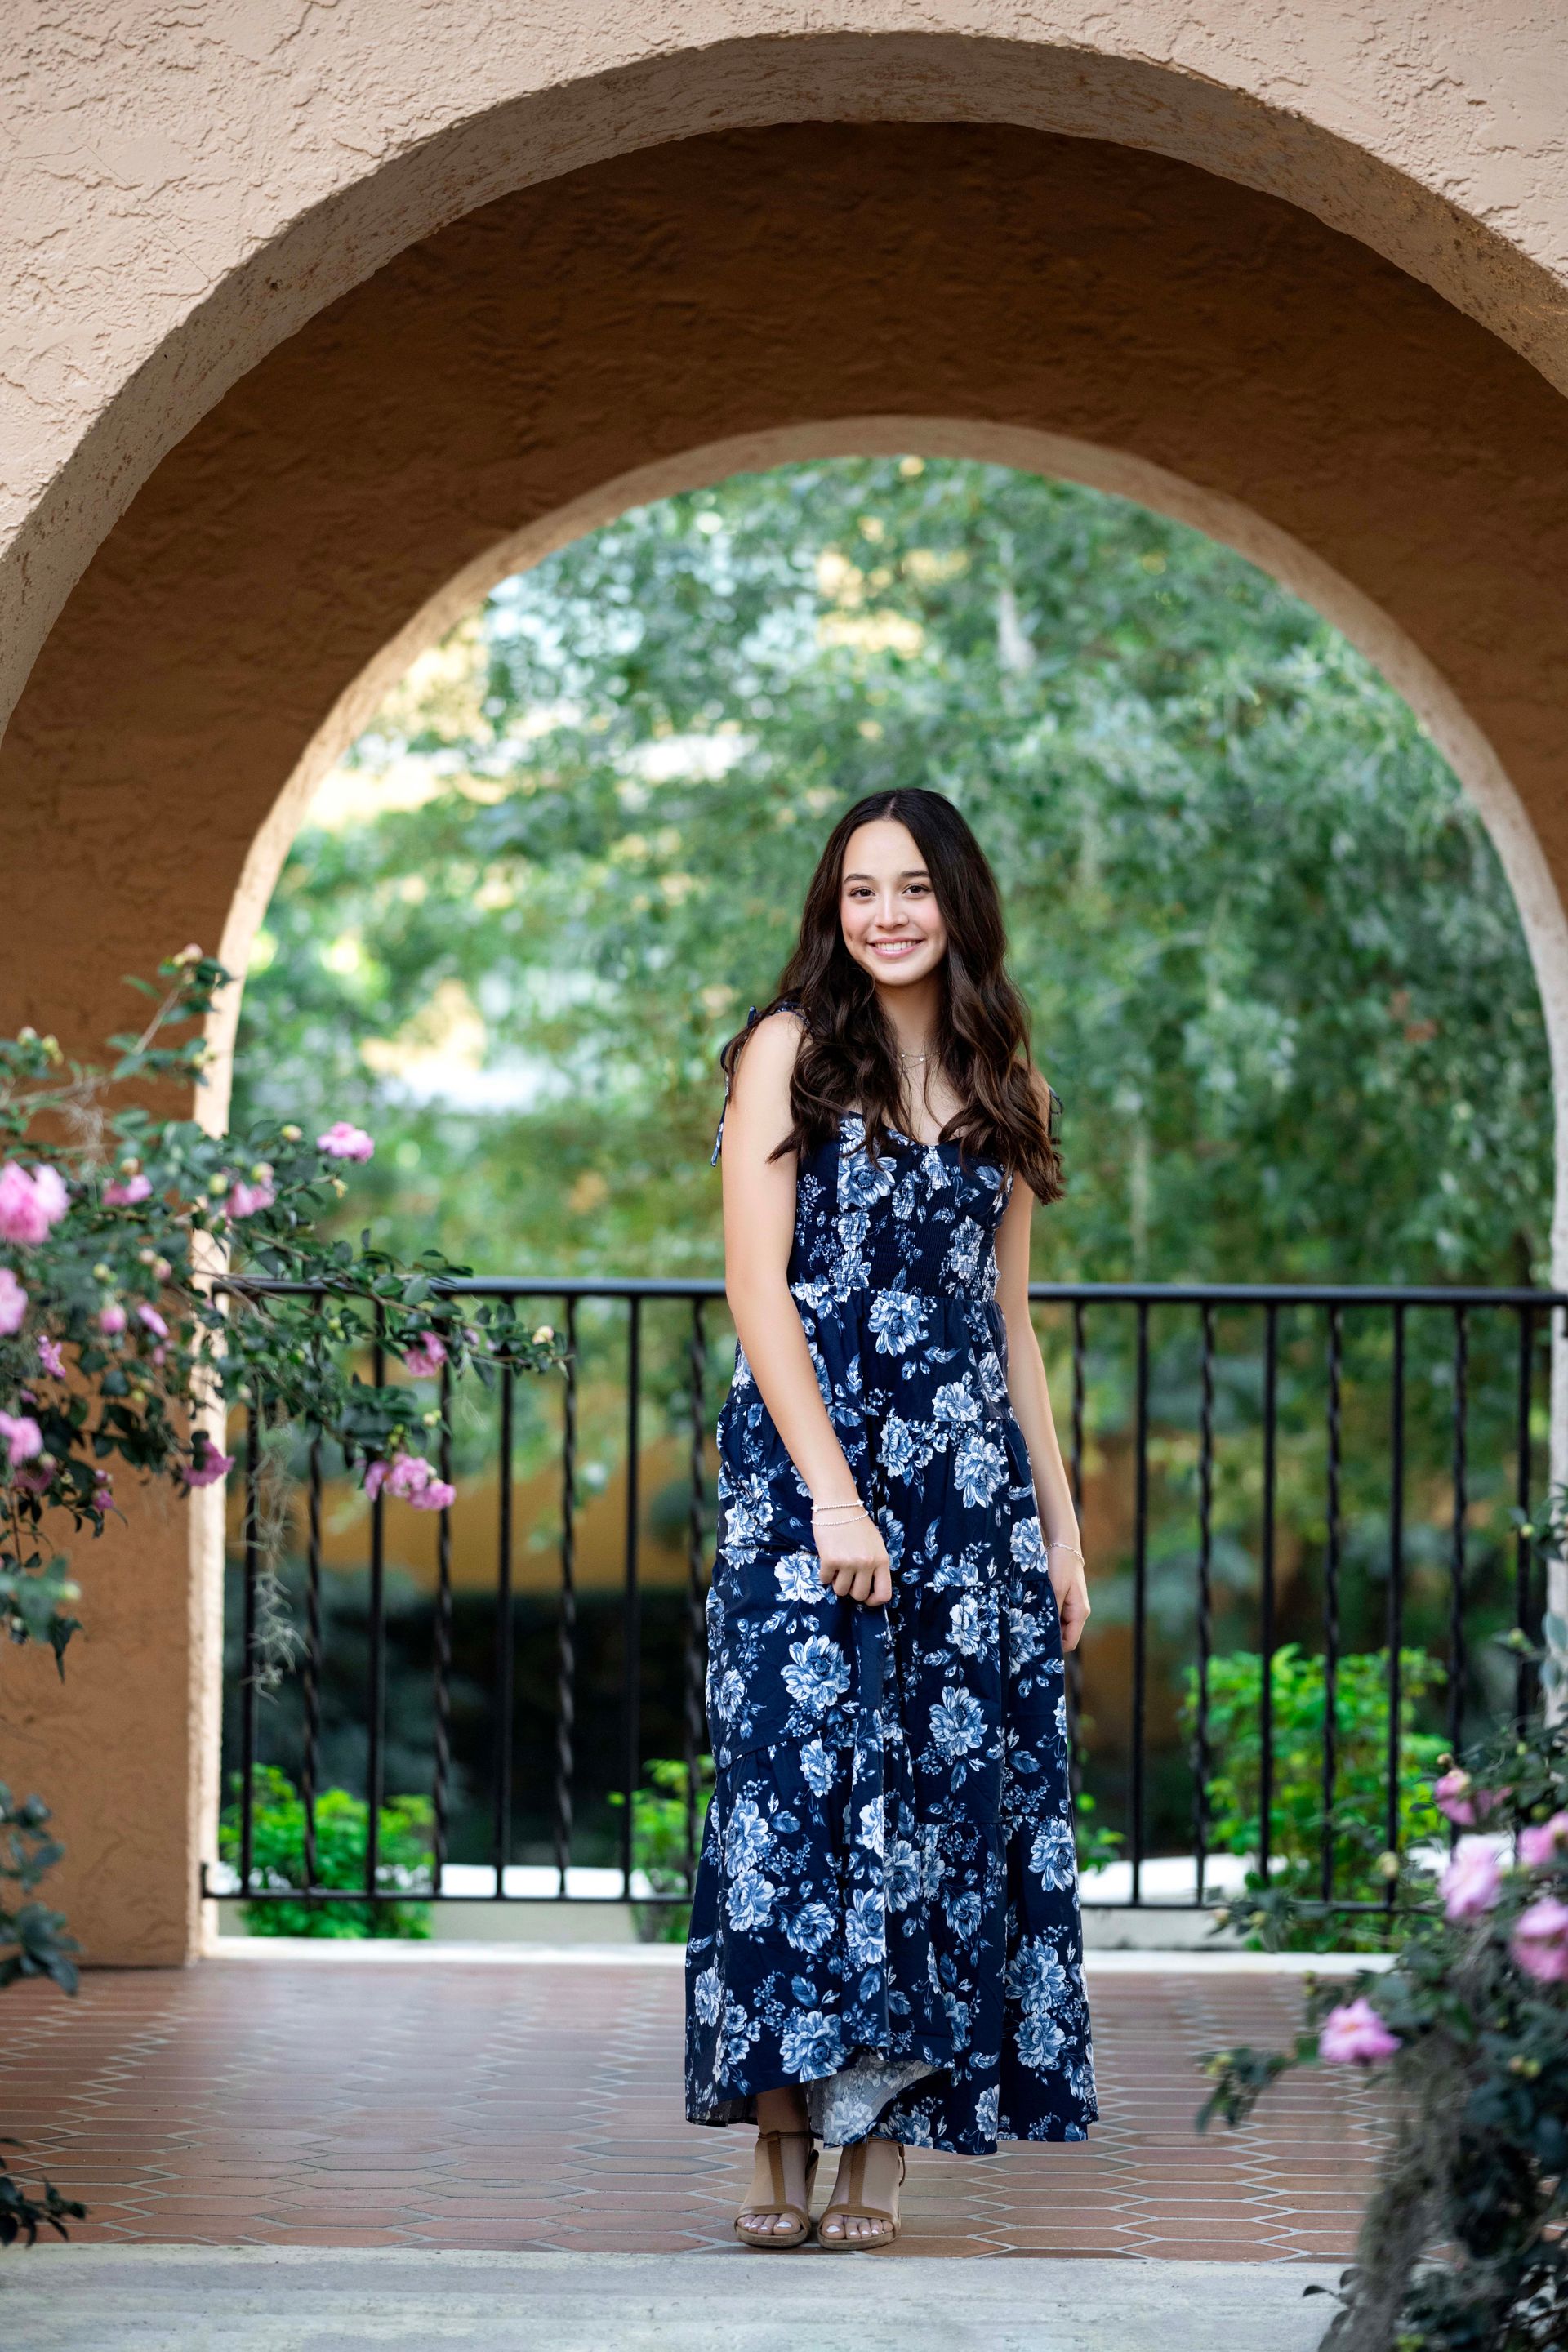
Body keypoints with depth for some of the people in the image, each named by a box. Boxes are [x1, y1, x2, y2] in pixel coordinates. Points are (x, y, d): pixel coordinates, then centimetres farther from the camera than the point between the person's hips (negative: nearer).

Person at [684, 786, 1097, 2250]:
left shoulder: (1004, 1090, 15)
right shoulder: (790, 1051, 2)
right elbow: (758, 1285, -6)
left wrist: (1059, 1521, 14)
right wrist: (833, 1495, -14)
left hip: (970, 1468, 4)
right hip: (805, 1455, -4)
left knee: (953, 1780, -2)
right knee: (800, 1772, -10)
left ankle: (884, 2135, 2)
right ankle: (784, 2141, -5)